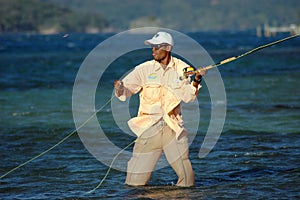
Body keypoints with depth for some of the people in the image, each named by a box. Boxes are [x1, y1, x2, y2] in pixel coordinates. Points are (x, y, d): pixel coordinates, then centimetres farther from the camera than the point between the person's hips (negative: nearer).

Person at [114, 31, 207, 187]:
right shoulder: (145, 69, 1)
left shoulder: (181, 68, 5)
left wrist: (196, 80, -14)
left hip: (173, 127, 1)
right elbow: (124, 92, -4)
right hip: (149, 127, -1)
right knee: (135, 182, -4)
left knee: (187, 182, -3)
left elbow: (189, 97, 1)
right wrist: (119, 88, -25)